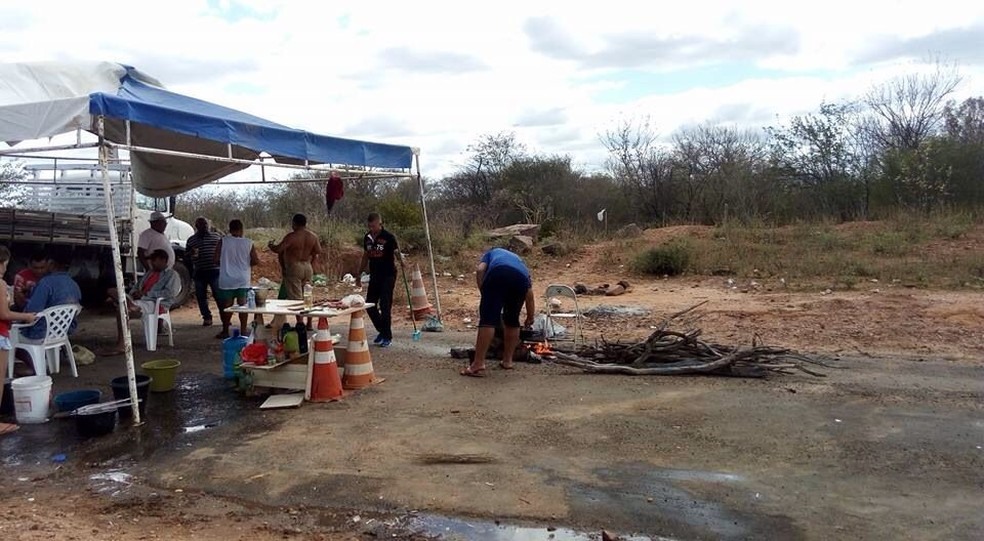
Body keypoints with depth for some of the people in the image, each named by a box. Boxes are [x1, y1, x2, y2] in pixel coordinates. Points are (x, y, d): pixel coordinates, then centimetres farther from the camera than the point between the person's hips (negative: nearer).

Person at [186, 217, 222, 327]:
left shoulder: (216, 236, 10)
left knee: (219, 295, -4)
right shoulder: (191, 239, 11)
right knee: (201, 297, 5)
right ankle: (207, 318, 15)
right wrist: (191, 253, -9)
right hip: (199, 272, 2)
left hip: (215, 271, -2)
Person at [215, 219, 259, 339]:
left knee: (227, 305, 7)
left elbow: (216, 259, -7)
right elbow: (256, 261, -4)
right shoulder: (248, 243, -4)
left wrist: (226, 263, 12)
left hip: (226, 280, 0)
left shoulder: (223, 241, -6)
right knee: (243, 304, 6)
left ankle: (225, 331, 14)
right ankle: (243, 330, 8)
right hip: (243, 280, 1)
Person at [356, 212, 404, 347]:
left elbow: (396, 252, -14)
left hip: (388, 276, -6)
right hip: (374, 276, 6)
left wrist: (400, 259, -36)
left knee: (385, 306, -6)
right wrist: (359, 275, 17)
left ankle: (387, 336, 6)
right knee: (369, 305, 7)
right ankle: (382, 330, 26)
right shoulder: (367, 238, 7)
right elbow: (365, 257, 16)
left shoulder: (388, 237, -10)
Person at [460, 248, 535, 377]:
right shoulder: (519, 260, 44)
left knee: (488, 319, -6)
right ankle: (508, 360, 26)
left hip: (498, 272, -3)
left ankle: (478, 365, -11)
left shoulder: (492, 253, 40)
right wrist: (530, 318, 47)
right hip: (521, 277, 3)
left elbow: (479, 270, 15)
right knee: (512, 320, 22)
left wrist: (485, 293, 19)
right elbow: (529, 294, 37)